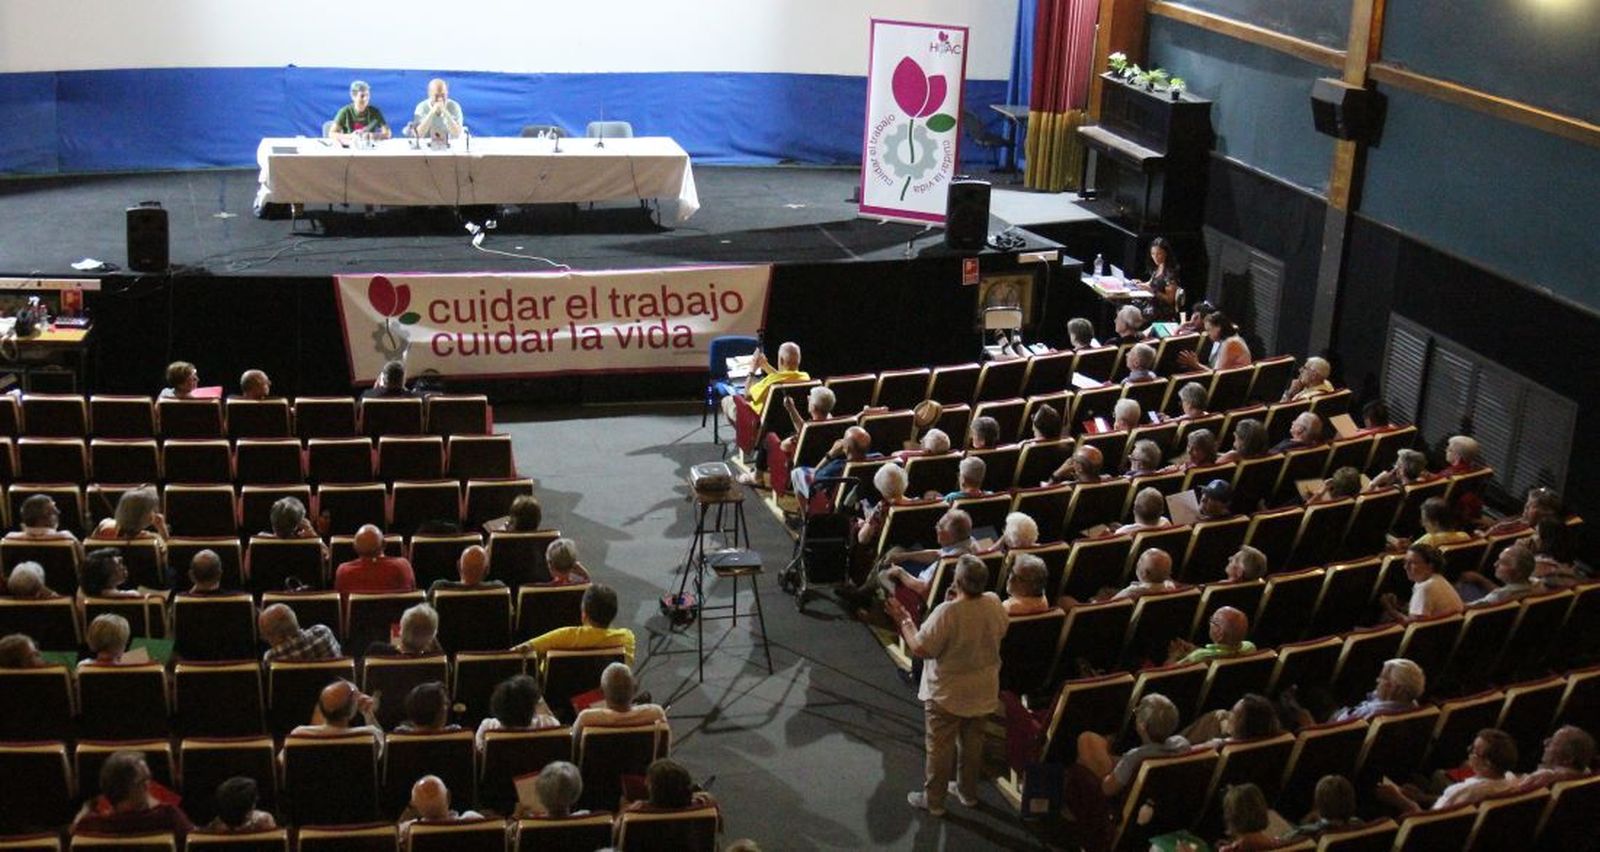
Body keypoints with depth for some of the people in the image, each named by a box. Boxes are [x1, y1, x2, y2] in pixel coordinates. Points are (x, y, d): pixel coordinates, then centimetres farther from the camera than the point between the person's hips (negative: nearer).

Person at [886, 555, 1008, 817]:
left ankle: (933, 800, 27)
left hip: (947, 695, -5)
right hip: (983, 692, 5)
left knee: (940, 747, 12)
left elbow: (920, 649, -25)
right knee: (973, 743, 23)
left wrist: (904, 620, -11)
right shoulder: (995, 604, -14)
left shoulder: (946, 613, -32)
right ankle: (968, 792, 41)